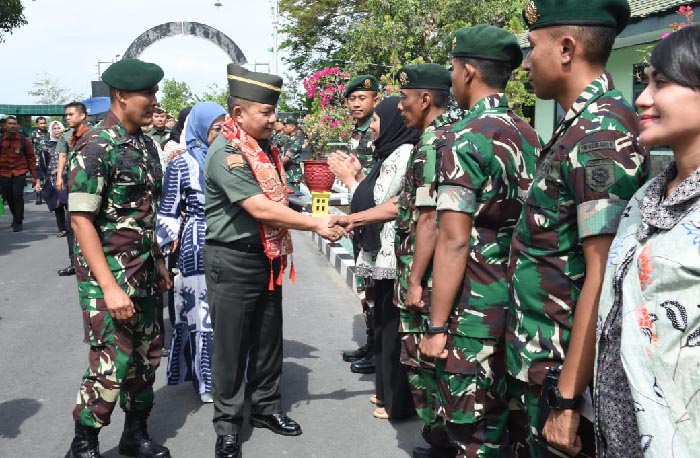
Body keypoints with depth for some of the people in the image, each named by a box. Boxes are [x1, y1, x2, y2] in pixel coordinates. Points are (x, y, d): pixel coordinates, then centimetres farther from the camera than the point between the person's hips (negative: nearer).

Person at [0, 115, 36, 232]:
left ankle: (17, 222, -3)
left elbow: (31, 157, 5)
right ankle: (16, 216, 30)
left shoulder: (24, 140, 0)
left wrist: (33, 175, 4)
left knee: (17, 195, -12)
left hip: (19, 172, -2)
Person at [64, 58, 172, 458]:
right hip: (108, 274, -8)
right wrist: (110, 287, -23)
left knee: (147, 354, 13)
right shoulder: (96, 147, -15)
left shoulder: (146, 144, 9)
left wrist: (158, 263, 18)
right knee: (112, 364, -5)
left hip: (143, 273, 8)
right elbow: (81, 219, -18)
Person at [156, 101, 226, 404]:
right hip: (198, 246, -3)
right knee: (202, 310, 2)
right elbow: (168, 211, 0)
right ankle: (205, 380, 14)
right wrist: (173, 242, -3)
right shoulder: (182, 164, -2)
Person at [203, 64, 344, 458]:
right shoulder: (227, 153, -19)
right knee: (231, 344, 3)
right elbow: (260, 208, -25)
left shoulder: (265, 147, 9)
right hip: (233, 261, -8)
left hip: (268, 257, 8)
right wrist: (316, 225, -20)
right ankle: (228, 425, 15)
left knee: (268, 338, 17)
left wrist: (282, 247, 13)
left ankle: (266, 407, 32)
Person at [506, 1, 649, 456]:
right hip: (542, 363, 9)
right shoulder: (582, 125, 11)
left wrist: (567, 399, -24)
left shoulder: (599, 134, -20)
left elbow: (604, 278, -24)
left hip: (566, 372, -9)